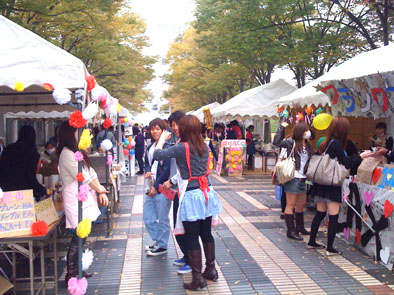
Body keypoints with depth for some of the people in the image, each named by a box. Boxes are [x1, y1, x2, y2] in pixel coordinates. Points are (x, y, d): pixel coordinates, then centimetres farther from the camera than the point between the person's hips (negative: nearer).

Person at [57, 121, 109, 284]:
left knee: (82, 236, 13)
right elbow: (83, 177, -14)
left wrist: (101, 191, 6)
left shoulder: (76, 152, 17)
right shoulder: (67, 154, -14)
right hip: (75, 199, -9)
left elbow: (90, 172, 15)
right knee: (79, 237, -7)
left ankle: (77, 269, 23)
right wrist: (101, 189, -1)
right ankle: (70, 274, 1)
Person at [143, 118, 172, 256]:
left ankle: (162, 246, 19)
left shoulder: (167, 147, -13)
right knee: (148, 218, 14)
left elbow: (167, 169, -15)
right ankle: (157, 241, 32)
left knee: (162, 219, 4)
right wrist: (147, 172, -1)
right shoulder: (150, 147, 12)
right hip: (151, 186, 8)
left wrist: (156, 186, -13)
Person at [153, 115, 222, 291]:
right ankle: (211, 270, 30)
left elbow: (157, 155, -12)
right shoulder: (204, 147, 6)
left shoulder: (182, 148, -14)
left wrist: (162, 138, 3)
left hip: (191, 197, -6)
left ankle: (198, 279, 9)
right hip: (206, 194, 6)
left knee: (192, 239, 3)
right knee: (207, 234, 17)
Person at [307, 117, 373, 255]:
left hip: (321, 185, 9)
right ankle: (330, 248, 4)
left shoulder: (325, 143, 10)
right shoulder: (336, 143, -16)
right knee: (333, 217, -1)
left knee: (320, 214, 16)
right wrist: (360, 157, -2)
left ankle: (312, 242, 23)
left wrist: (358, 158, 20)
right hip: (332, 187, -8)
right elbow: (346, 164, -13)